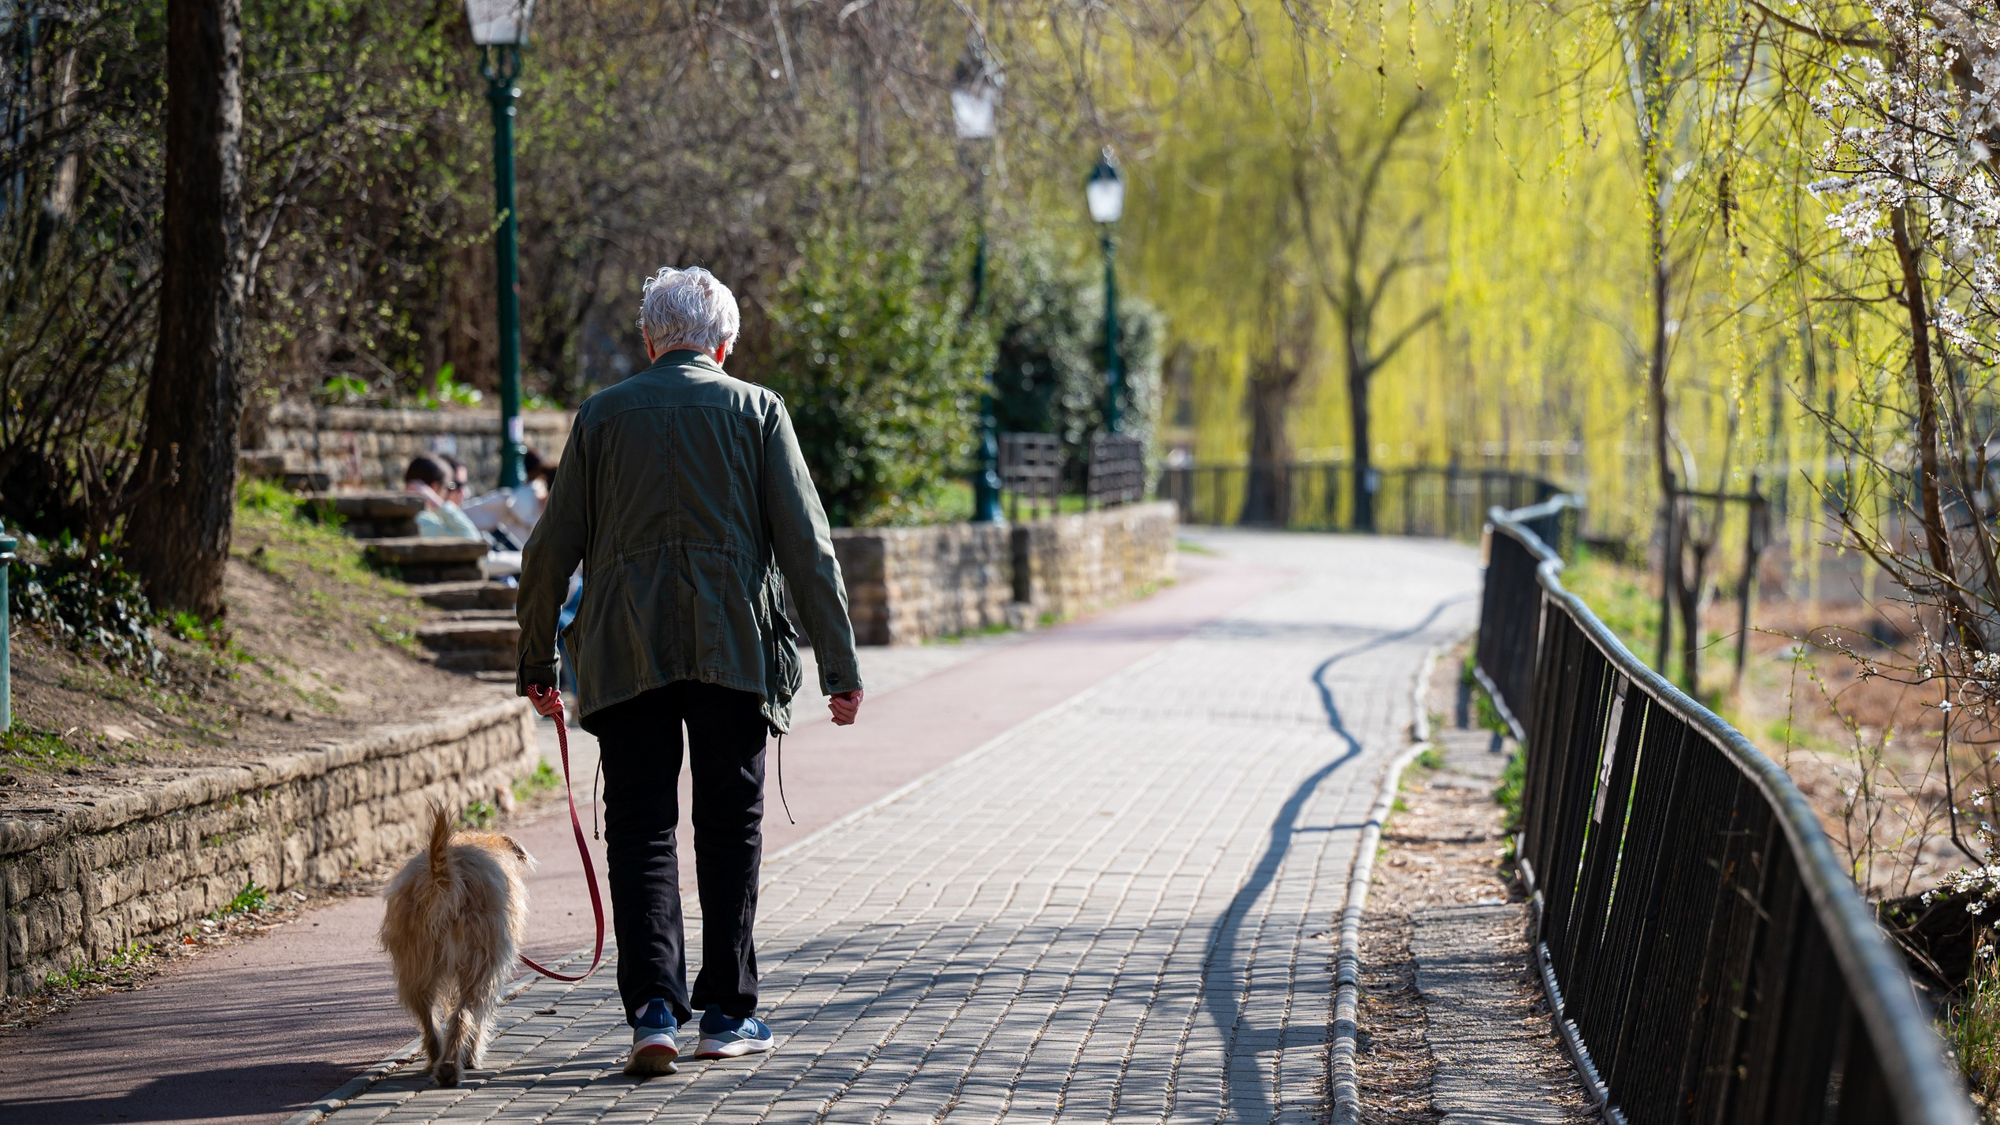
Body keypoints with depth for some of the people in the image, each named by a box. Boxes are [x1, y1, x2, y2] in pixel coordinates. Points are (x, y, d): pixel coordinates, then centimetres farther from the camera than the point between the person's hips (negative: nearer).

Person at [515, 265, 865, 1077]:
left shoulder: (601, 415, 8)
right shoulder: (755, 410, 5)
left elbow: (552, 548, 8)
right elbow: (806, 544, 0)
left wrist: (536, 661, 17)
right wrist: (840, 665, 2)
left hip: (625, 653, 1)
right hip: (733, 647, -1)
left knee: (640, 830, 3)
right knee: (730, 828, 9)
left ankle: (653, 1009, -10)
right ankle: (726, 1014, 12)